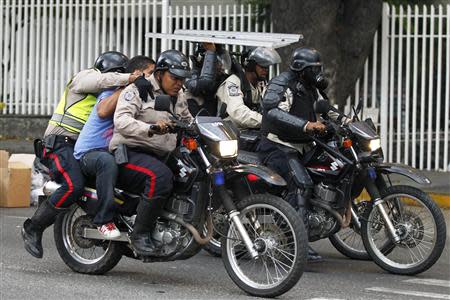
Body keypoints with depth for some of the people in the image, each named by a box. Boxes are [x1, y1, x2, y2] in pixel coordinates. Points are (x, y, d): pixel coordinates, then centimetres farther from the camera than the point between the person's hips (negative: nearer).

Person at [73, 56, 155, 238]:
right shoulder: (113, 91, -8)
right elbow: (102, 111, -30)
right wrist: (125, 86, -24)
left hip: (114, 151, 8)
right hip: (90, 152, -8)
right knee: (108, 162, -41)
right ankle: (104, 220, -35)